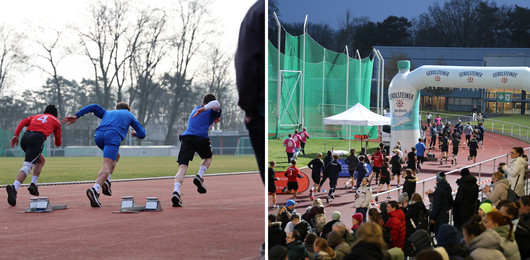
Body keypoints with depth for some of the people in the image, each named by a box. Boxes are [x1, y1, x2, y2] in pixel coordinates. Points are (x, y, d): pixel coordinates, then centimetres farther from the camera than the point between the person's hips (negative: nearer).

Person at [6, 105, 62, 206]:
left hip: (25, 137, 5)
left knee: (41, 160, 28)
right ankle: (14, 188, -42)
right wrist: (56, 140, 53)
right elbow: (58, 143, 29)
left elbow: (23, 122, 12)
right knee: (27, 166, -19)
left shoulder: (36, 116, 34)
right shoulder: (56, 121, 27)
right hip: (37, 139, -5)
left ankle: (33, 184, 11)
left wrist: (16, 135, 2)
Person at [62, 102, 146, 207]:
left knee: (116, 156, 30)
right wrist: (135, 134, 52)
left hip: (99, 136, 4)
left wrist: (76, 116, 15)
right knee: (106, 167, -15)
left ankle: (106, 182, 11)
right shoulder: (129, 115, 33)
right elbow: (142, 134, 28)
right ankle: (95, 190, -40)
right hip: (113, 136, -4)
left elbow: (94, 107, 20)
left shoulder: (107, 113, 38)